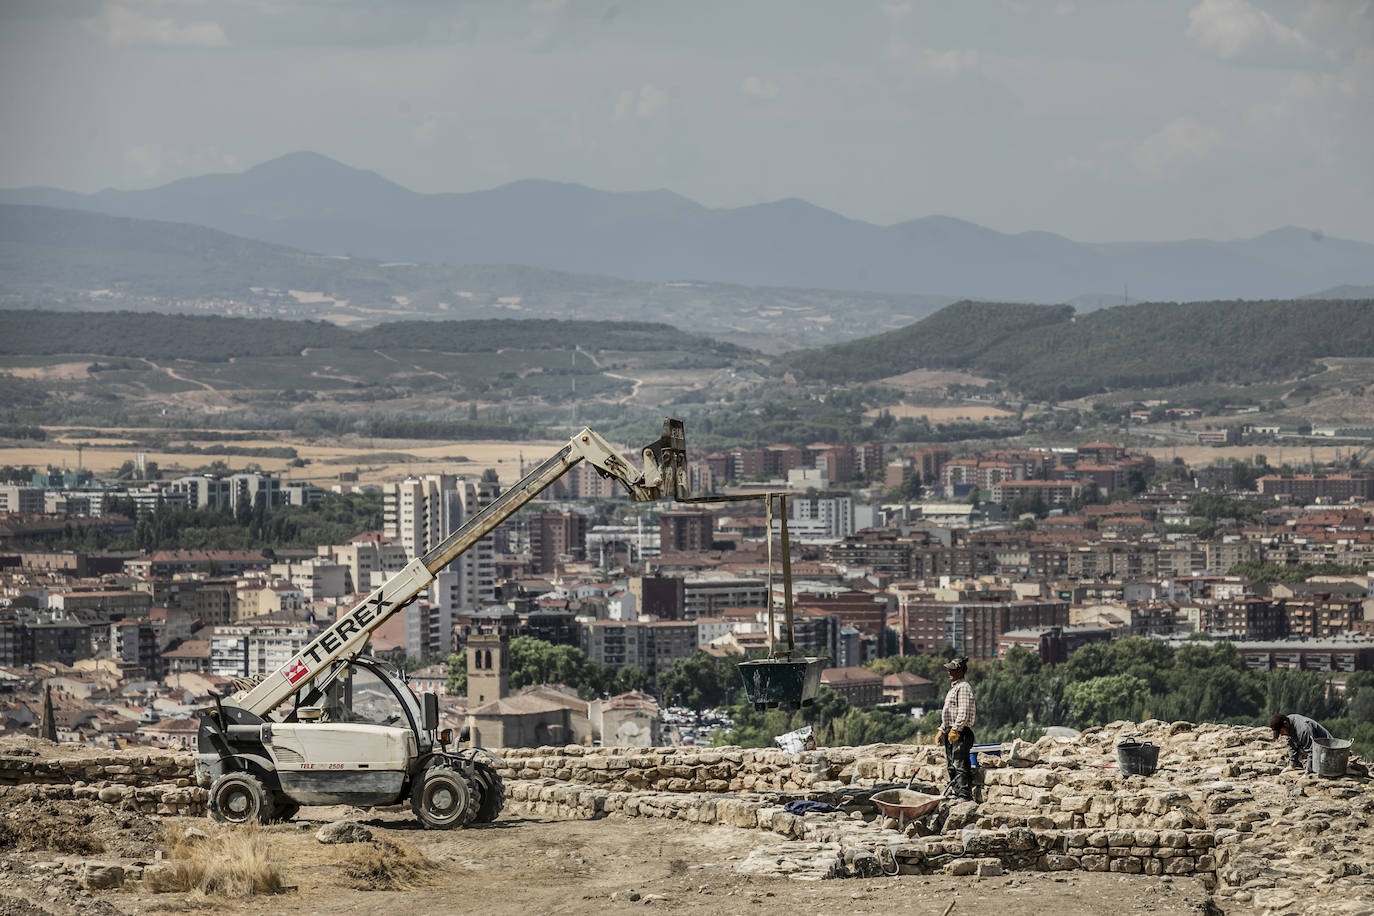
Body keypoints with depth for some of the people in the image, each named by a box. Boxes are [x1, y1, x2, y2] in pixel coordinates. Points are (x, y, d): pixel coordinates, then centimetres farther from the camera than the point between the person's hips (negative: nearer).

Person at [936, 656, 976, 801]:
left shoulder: (963, 687, -10)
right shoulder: (954, 688, 22)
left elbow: (964, 712, -20)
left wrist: (955, 729, -24)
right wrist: (942, 730, 24)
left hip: (960, 732, -11)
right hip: (951, 732, 11)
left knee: (960, 765, -13)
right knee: (951, 766, 12)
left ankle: (964, 795, -15)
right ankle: (955, 791, 18)